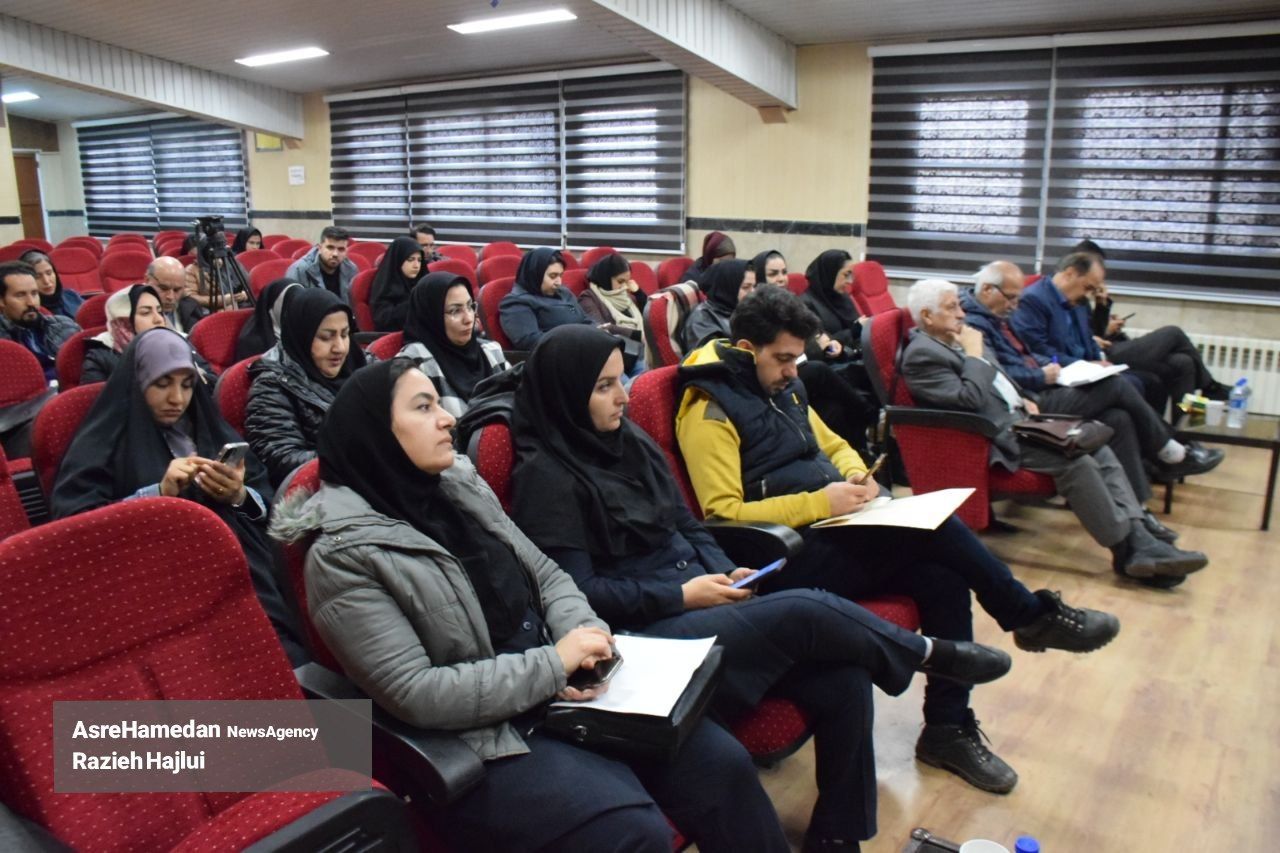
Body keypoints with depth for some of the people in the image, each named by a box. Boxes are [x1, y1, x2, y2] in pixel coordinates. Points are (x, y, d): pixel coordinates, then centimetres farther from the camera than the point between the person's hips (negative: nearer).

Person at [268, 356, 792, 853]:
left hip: (566, 689, 6)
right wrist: (552, 663, -18)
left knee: (720, 762, -7)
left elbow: (545, 574, 11)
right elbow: (415, 694, -18)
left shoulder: (461, 486, 7)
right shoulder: (344, 554, -13)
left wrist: (580, 638, -10)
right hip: (481, 739, -6)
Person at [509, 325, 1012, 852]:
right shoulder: (546, 474, -10)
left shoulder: (629, 440, 13)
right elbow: (579, 593, -15)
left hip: (697, 605, 8)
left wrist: (724, 572, -1)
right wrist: (682, 595, -16)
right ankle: (927, 653, 6)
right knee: (805, 610, -23)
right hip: (642, 633, -7)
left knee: (843, 680, -12)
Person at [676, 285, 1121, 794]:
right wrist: (819, 504, -21)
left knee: (943, 577, -12)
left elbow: (833, 445, 26)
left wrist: (857, 476, 2)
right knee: (932, 524, -21)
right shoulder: (711, 410, -11)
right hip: (789, 556, -8)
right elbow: (724, 514, -18)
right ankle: (1032, 615, 2)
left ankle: (949, 730, 2)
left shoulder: (782, 388, 15)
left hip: (828, 533, 8)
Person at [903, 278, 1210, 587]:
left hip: (1019, 418, 10)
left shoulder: (957, 339, 17)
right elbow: (970, 400, -23)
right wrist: (974, 354, -13)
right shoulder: (922, 354, -13)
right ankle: (1126, 550, -12)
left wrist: (1025, 399, 11)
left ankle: (1140, 539, -9)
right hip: (998, 436, -10)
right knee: (1076, 463, -23)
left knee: (1101, 453, -3)